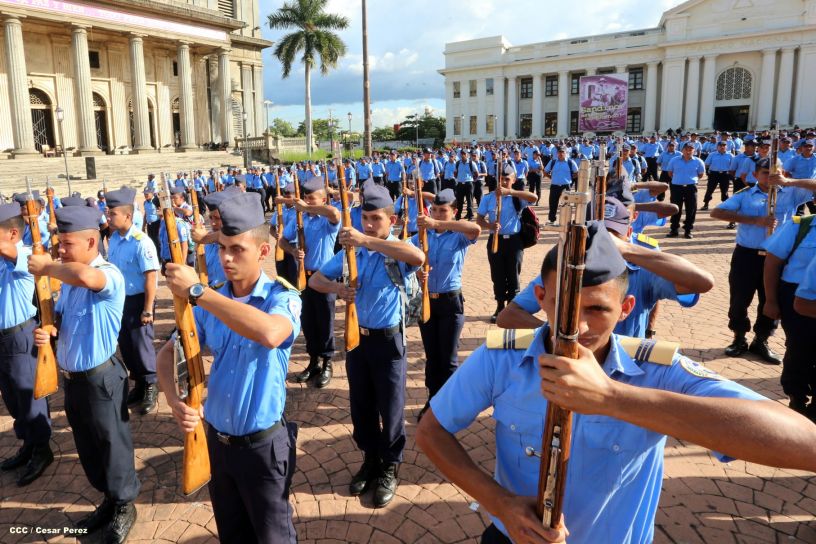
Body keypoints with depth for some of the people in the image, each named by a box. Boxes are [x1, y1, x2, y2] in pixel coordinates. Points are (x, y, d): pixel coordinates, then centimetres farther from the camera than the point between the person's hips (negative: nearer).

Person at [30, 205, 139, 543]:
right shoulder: (67, 276, 6)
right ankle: (109, 499, 42)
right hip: (70, 377, 8)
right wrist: (45, 331, -8)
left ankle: (124, 507, 30)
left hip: (101, 378, -8)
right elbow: (59, 316, 16)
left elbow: (85, 277, -46)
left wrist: (46, 268, -27)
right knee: (87, 447, 22)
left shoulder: (109, 276, -21)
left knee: (112, 445, 9)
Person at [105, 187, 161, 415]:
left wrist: (147, 310, -20)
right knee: (125, 345, 16)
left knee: (141, 345, 2)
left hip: (138, 300, -8)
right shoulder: (113, 239, 4)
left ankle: (151, 388, 21)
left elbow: (151, 278, -21)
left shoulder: (141, 242, -21)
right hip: (119, 299, 8)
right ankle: (138, 384, 33)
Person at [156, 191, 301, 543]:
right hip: (216, 439, 5)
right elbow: (168, 354, 0)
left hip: (263, 444, -5)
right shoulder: (211, 303, -2)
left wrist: (196, 291, -37)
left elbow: (269, 334, -41)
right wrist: (174, 400, -20)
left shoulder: (282, 297, -18)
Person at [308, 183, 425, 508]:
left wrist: (368, 240, -39)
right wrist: (337, 288, -19)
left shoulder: (398, 253, -11)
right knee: (361, 404, 16)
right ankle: (370, 459, 36)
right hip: (356, 336, 5)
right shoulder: (351, 252, 2)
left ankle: (390, 467, 27)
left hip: (388, 340, -4)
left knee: (390, 407, 8)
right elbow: (315, 280, 5)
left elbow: (418, 257, -37)